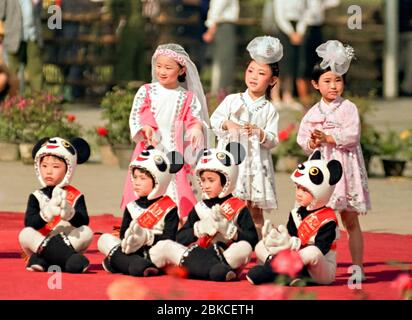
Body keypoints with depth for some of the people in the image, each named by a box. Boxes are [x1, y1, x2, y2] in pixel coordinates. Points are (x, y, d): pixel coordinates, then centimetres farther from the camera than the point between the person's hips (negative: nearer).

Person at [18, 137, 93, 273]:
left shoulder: (76, 196, 6)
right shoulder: (36, 197, 7)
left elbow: (84, 222, -9)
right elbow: (29, 223, -9)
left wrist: (70, 213, -31)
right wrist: (47, 213, -29)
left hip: (69, 244, 0)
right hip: (41, 243, 0)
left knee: (87, 232, -24)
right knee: (25, 234, -26)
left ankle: (42, 259, -29)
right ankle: (69, 258, -37)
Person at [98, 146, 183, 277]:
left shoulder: (169, 208, 2)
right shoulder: (131, 207, 16)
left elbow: (169, 239, -8)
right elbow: (123, 235, 5)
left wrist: (147, 237, -23)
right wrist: (128, 239, -20)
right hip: (133, 253, 4)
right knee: (105, 239, -14)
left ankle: (116, 262, -45)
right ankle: (137, 265, -41)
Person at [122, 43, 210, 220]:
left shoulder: (187, 98, 5)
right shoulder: (146, 91, 4)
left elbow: (194, 119, 4)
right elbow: (135, 117, 1)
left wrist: (196, 128, -20)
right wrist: (145, 128, -19)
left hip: (174, 153, 0)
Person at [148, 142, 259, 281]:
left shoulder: (238, 208, 7)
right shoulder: (199, 208, 18)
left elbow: (252, 240, -3)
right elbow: (180, 239, 9)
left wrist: (228, 229, -15)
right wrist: (199, 228, -8)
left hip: (226, 256, -4)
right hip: (197, 255, 4)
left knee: (243, 248, -35)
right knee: (161, 247, -16)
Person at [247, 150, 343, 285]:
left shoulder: (328, 220, -13)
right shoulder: (296, 214, 8)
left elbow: (320, 249, -23)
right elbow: (289, 239, 1)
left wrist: (292, 243, -31)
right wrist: (277, 238, -21)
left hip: (323, 272, -7)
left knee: (311, 253, -40)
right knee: (260, 246, 0)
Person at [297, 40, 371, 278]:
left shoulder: (348, 108, -3)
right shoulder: (313, 112, 10)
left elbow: (352, 135, -14)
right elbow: (302, 136, 8)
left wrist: (327, 138, -20)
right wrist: (311, 142, -13)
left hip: (344, 167, -3)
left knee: (351, 221, 2)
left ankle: (358, 265, 5)